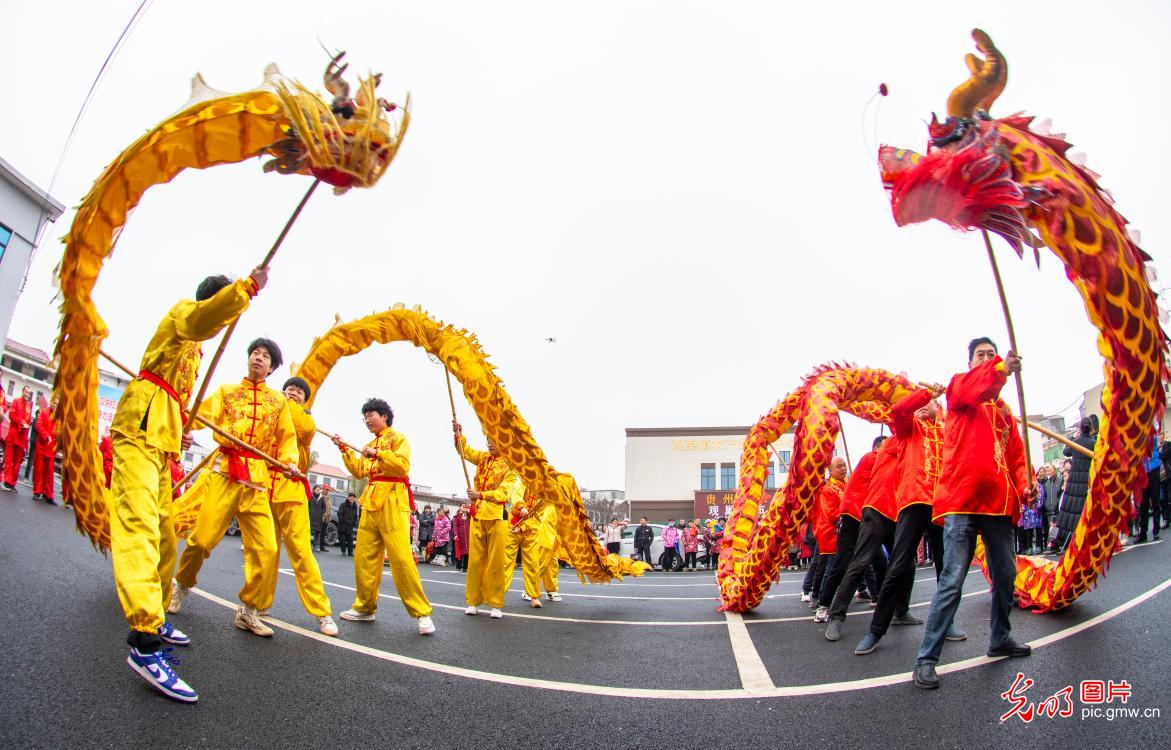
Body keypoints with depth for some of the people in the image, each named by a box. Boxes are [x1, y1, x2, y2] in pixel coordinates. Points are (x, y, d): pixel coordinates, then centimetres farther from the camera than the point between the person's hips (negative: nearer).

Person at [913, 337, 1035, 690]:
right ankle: (927, 658, -7)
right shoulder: (959, 384, 5)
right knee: (953, 580, -11)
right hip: (962, 499, -7)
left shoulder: (1004, 409, 21)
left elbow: (1016, 454, 16)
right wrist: (1001, 370, -39)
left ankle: (1000, 639, 38)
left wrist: (1025, 483, -3)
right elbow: (970, 391, -21)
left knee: (1005, 575, 17)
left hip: (999, 501, 7)